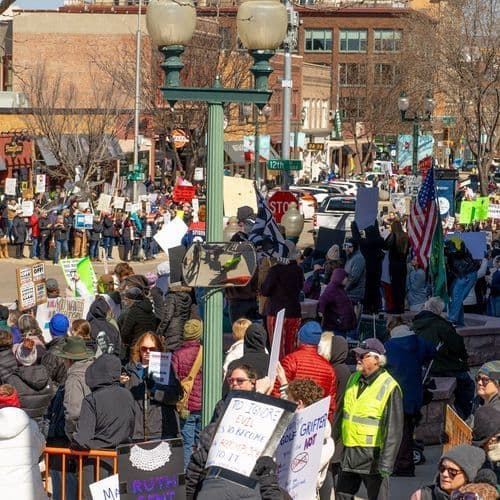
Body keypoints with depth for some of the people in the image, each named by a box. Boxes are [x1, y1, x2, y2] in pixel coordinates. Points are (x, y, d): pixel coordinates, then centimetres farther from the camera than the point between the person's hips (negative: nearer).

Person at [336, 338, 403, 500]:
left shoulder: (389, 387, -15)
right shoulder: (353, 380, 8)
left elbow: (394, 430, -17)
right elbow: (341, 413, 19)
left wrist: (386, 464, -20)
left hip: (373, 455, -7)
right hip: (349, 453, 7)